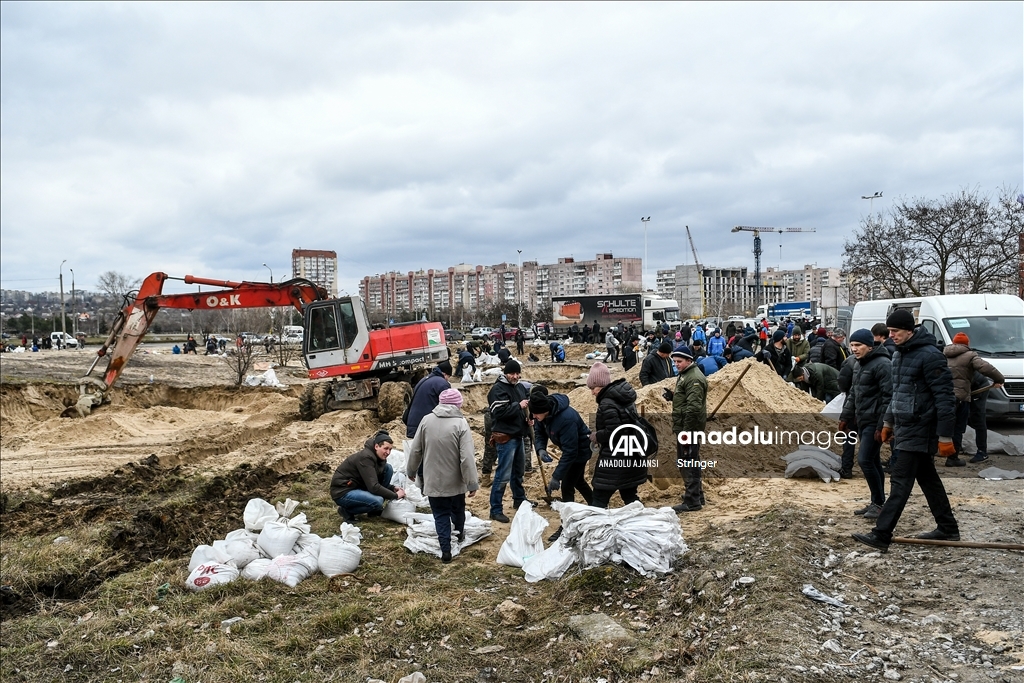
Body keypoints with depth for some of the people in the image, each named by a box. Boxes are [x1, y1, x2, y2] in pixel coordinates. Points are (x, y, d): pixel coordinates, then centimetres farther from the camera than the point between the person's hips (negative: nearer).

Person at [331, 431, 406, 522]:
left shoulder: (379, 457, 3)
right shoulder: (365, 458, -25)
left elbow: (378, 482, 15)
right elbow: (374, 487, -29)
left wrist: (393, 489, -4)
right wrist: (395, 495, -21)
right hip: (343, 492, -9)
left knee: (388, 468, -2)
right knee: (378, 501, -33)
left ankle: (376, 510, 5)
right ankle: (347, 511, -6)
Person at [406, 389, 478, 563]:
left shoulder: (426, 420, -6)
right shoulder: (461, 423, -16)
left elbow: (415, 450, 2)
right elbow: (467, 458, -19)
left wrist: (412, 470, 19)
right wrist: (472, 483, -12)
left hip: (433, 479, 1)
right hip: (455, 480, -1)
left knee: (441, 515, 12)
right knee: (458, 509, 24)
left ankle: (446, 550, 8)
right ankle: (459, 533, 48)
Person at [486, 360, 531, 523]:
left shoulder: (520, 387, 11)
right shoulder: (498, 389, -14)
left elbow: (526, 404, 23)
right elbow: (500, 412, -24)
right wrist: (518, 406, -21)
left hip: (518, 435, 9)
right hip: (505, 437, -9)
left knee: (518, 471, 23)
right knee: (503, 475, -8)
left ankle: (519, 500, 40)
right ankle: (495, 510, -2)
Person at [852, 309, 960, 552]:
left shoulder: (930, 356, -17)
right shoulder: (899, 354, 12)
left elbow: (945, 397, -19)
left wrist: (945, 437, -20)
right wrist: (888, 421, 24)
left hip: (919, 431, -9)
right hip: (905, 428, 9)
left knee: (901, 482, -9)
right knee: (928, 478, 17)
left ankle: (881, 535, -9)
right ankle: (948, 529, 29)